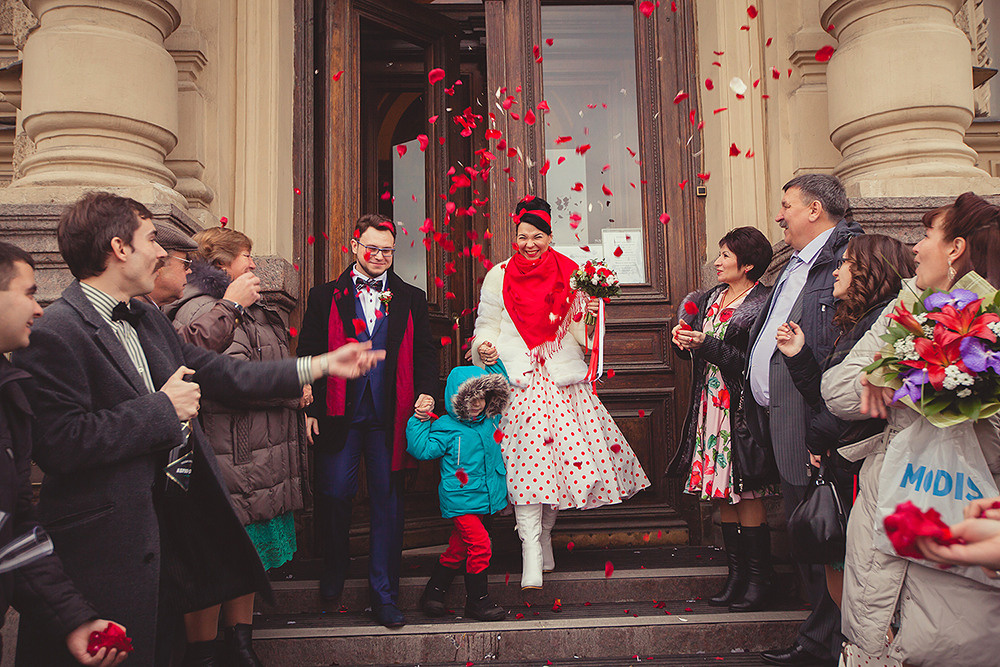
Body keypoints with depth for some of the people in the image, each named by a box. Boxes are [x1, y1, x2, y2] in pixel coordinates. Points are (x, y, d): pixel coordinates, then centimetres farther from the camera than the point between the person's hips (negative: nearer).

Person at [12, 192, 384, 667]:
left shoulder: (148, 320, 13)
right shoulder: (55, 334, -18)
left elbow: (218, 374, 14)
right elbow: (58, 444, -26)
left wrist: (320, 365, 13)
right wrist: (161, 408, -17)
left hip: (164, 527, 9)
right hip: (102, 545, -9)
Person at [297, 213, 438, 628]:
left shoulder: (411, 299, 11)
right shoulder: (326, 297, 8)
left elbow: (425, 353, 10)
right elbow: (309, 354, 5)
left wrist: (426, 392, -7)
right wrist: (310, 408, -2)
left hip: (389, 418, 1)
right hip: (339, 416, -1)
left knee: (388, 503, 4)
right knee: (334, 495, 2)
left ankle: (384, 596, 15)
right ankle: (334, 571, 29)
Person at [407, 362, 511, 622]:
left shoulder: (490, 419, 7)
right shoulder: (447, 428, -10)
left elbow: (501, 385, 21)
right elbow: (422, 449, -13)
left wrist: (494, 363, 11)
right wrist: (419, 421, -19)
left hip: (487, 500, 7)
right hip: (461, 500, -7)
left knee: (458, 549, 14)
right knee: (480, 546, -13)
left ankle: (433, 593, 26)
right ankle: (477, 601, 2)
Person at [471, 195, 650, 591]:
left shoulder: (568, 273, 10)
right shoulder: (499, 276, 8)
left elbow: (580, 332, 14)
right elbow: (486, 325, 8)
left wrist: (586, 316, -6)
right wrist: (485, 347, -11)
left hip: (561, 379, 2)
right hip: (519, 380, -2)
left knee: (560, 452, 2)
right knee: (526, 459, -12)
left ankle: (544, 535, 23)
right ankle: (532, 556, -10)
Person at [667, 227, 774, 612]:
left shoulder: (761, 305, -10)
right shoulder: (712, 298, 14)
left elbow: (752, 364, -18)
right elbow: (698, 354, 19)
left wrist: (707, 345, -19)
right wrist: (683, 342, -2)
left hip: (740, 409, -7)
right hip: (709, 405, 8)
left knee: (746, 495, -2)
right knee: (722, 494, 10)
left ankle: (757, 577, 10)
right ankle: (735, 573, 20)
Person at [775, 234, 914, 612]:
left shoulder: (886, 319, -13)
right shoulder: (855, 324, 18)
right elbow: (827, 397, 15)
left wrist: (818, 439, -9)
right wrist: (798, 355, 5)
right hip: (841, 468, 9)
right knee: (836, 567, 13)